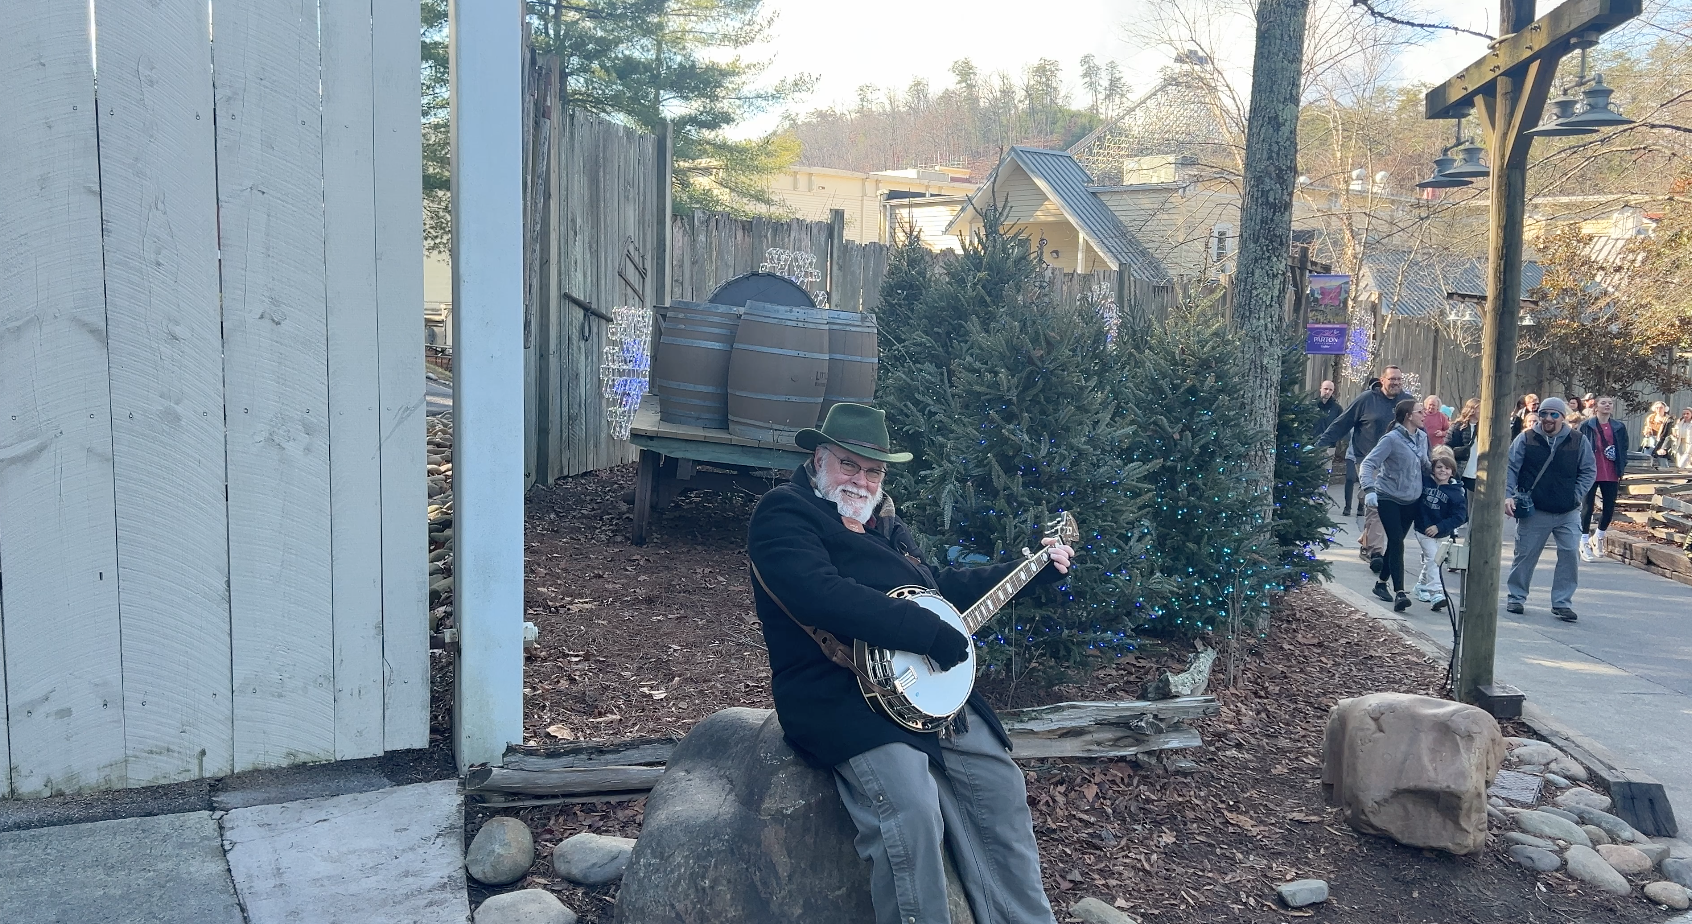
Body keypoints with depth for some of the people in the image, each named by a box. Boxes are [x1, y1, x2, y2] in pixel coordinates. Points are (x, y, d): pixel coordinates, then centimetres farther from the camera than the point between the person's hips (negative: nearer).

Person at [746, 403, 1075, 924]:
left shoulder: (883, 521, 20)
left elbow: (941, 586, 29)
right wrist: (933, 635, -22)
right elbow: (821, 595, -25)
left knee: (1002, 792, 2)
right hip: (839, 698, -9)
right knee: (912, 808, -29)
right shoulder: (784, 512, -8)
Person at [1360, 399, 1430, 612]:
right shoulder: (1392, 439, -17)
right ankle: (1399, 592, -16)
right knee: (1396, 542, -13)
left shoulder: (1422, 437, 4)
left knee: (1396, 542, 13)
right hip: (1388, 498, -7)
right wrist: (1369, 490, -34)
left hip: (1412, 500, 7)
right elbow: (1368, 464, -22)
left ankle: (1381, 582, 29)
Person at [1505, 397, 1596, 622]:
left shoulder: (1578, 441, 3)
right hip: (1534, 511, -1)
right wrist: (1508, 495, -13)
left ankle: (1562, 602, 8)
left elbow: (1589, 471, 9)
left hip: (1568, 513, 1)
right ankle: (1515, 597, 20)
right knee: (1525, 554, 5)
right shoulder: (1526, 439, -1)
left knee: (1570, 555, -3)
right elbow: (1510, 468, -1)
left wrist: (1576, 495, -3)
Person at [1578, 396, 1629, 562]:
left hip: (1611, 475, 3)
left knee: (1609, 508, 5)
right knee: (1587, 508, 0)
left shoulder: (1619, 427, 8)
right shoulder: (1586, 426, -2)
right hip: (1590, 473, -3)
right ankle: (1584, 544, 9)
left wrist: (1621, 470, 4)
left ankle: (1598, 536, 29)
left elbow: (1624, 449, 13)